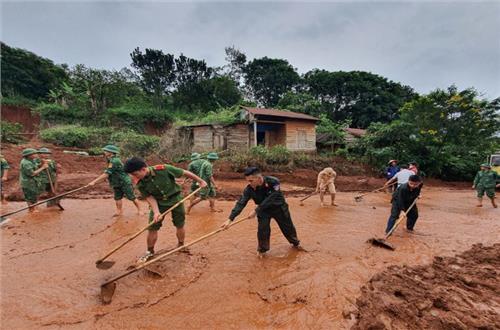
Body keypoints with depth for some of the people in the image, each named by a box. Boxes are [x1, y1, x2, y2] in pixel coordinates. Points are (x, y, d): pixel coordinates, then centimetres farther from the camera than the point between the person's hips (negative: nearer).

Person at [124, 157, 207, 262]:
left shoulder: (163, 169, -28)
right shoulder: (140, 183, -15)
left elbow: (185, 173, -18)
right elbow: (150, 197, -10)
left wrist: (201, 181, -9)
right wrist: (156, 212, -28)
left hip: (175, 199, -2)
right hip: (158, 203, 2)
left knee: (180, 226, 9)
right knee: (152, 228, 3)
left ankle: (181, 246, 35)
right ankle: (150, 251, 26)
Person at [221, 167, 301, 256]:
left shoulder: (273, 182, -36)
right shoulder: (249, 189, -27)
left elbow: (268, 200, -36)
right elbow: (240, 204, -29)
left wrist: (256, 211, -36)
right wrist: (230, 219, -37)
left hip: (279, 208, -1)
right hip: (264, 210, 1)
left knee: (288, 227, 15)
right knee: (262, 230, -8)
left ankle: (296, 243, 43)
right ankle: (262, 249, 18)